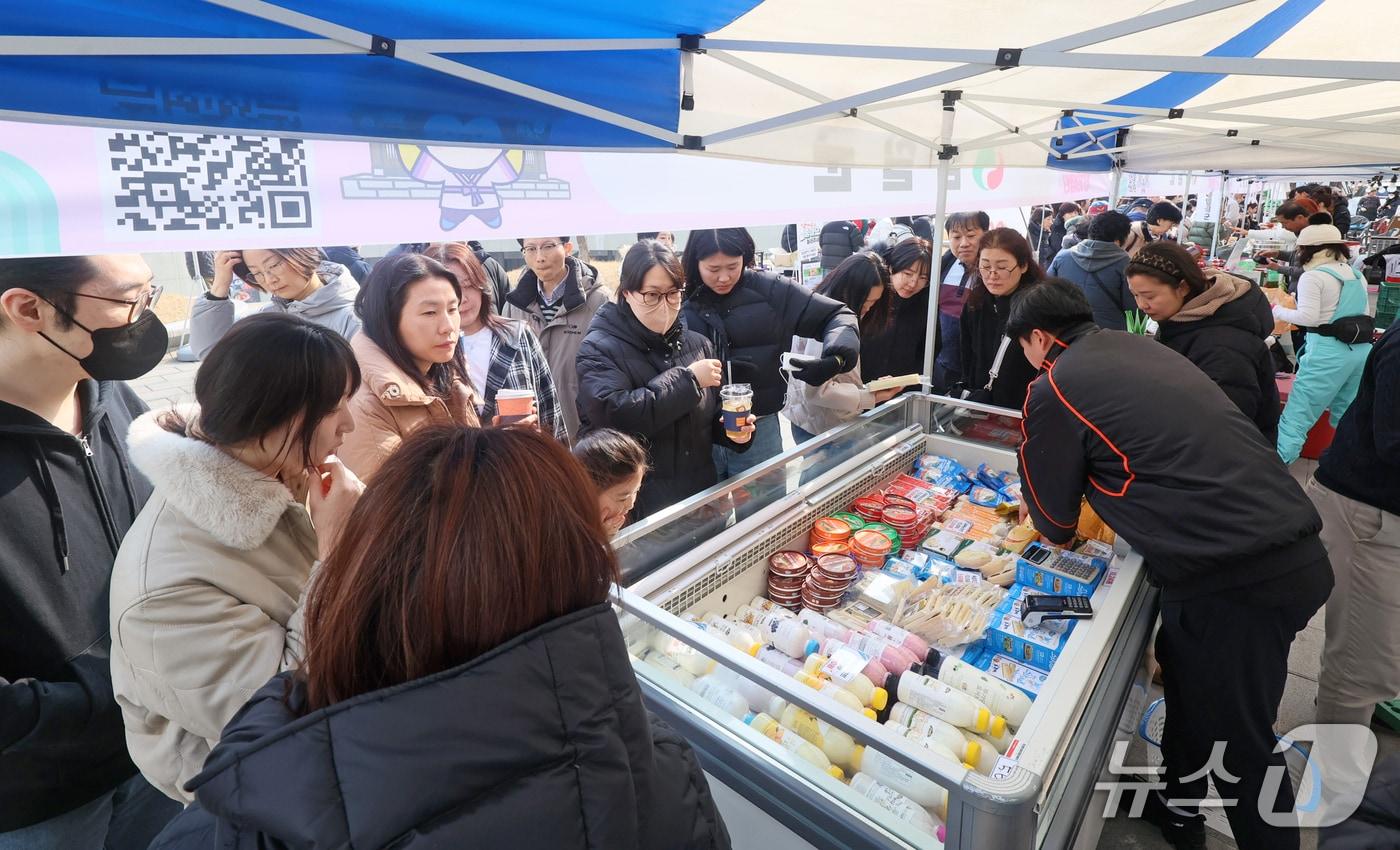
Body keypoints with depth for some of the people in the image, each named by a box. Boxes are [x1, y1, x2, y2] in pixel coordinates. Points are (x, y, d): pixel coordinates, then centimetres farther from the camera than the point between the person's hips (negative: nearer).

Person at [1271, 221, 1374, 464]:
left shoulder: (1313, 276, -8)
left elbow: (1308, 318, -17)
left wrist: (1277, 310, -3)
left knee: (1296, 415, -7)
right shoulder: (1357, 275, 16)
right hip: (1362, 349, 8)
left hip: (1328, 351, -8)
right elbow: (1365, 314, 22)